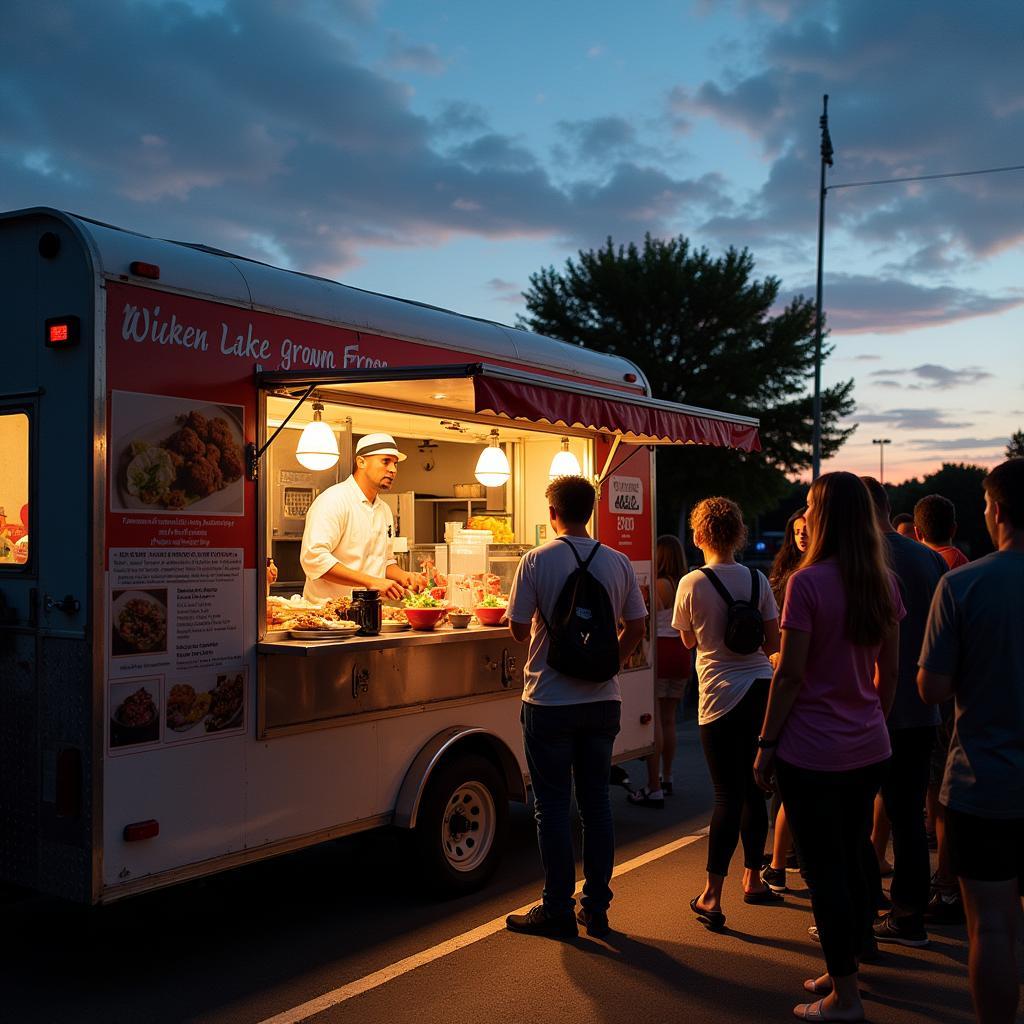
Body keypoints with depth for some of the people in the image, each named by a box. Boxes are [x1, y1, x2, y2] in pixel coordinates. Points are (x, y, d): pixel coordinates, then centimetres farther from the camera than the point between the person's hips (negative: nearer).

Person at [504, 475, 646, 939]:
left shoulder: (537, 561, -11)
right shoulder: (618, 562, 1)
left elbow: (518, 629, -8)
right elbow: (635, 626, 5)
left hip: (550, 702, -4)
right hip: (603, 700, 4)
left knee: (552, 806, 5)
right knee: (596, 802, 12)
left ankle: (557, 909, 12)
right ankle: (596, 908, 19)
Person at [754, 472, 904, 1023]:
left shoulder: (808, 582, -16)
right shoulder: (883, 582, 4)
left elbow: (791, 674, -16)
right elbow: (889, 671, 10)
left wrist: (767, 743, -8)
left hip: (812, 750, -7)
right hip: (868, 747, 7)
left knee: (825, 869, 3)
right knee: (856, 857, 17)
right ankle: (846, 966, 31)